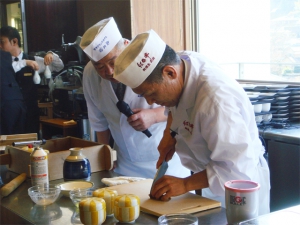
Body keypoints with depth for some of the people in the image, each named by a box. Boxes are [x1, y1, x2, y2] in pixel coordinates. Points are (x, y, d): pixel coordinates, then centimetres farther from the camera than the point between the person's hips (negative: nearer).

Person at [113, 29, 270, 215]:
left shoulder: (216, 99, -38)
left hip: (239, 182, -7)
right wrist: (169, 134, -5)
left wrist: (185, 184, -30)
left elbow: (236, 167, -32)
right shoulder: (181, 61, -15)